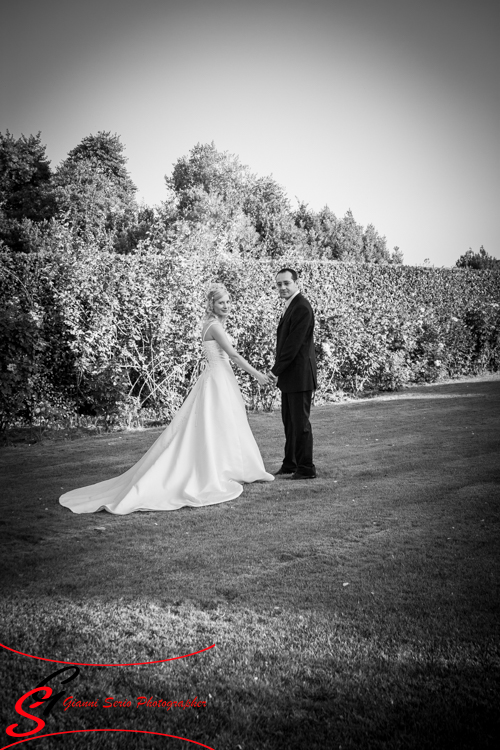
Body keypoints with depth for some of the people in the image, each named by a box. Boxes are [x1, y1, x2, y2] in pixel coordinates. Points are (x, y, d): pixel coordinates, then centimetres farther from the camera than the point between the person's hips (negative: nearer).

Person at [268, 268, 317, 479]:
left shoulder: (302, 308, -17)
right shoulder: (290, 306, 15)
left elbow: (293, 344, -21)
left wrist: (276, 370, -16)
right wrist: (278, 370, 8)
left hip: (299, 375, -10)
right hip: (289, 375, 10)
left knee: (300, 422, -3)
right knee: (289, 420, 17)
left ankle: (306, 469, 7)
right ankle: (290, 464, 29)